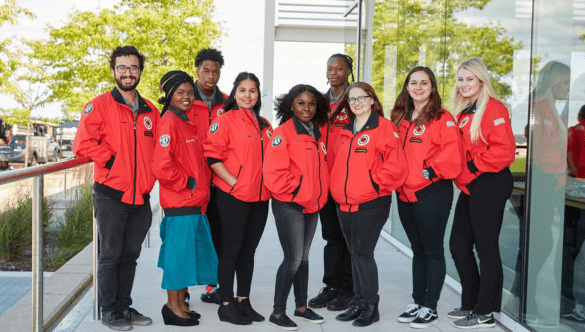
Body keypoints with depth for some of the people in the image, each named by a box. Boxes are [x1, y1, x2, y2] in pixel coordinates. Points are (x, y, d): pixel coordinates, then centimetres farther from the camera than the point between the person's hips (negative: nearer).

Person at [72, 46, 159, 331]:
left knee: (130, 255, 13)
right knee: (110, 255, 3)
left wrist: (149, 174, 6)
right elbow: (83, 143, -11)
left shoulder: (151, 111, 13)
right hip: (111, 195, -5)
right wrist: (111, 161, -12)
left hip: (141, 197, 5)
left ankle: (124, 306, 26)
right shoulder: (100, 105, -3)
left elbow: (157, 148, 20)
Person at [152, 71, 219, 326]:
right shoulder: (169, 123, -12)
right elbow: (161, 166, -21)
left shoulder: (188, 123, 17)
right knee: (179, 252, -1)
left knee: (190, 253, 14)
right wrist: (188, 183, -12)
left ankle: (181, 304, 26)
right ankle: (172, 306, 12)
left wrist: (202, 185, 10)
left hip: (195, 202, 9)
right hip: (179, 203, -9)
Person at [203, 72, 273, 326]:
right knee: (231, 250, 1)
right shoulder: (225, 121, -5)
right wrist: (234, 182, -16)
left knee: (249, 250, 12)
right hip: (233, 197, -6)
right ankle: (226, 305, 11)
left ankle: (244, 302, 23)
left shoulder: (264, 126, 15)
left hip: (260, 198, 6)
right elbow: (212, 156, -12)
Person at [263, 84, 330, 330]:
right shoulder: (283, 133, -11)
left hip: (312, 206, 7)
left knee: (303, 257, 15)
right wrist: (296, 191, -13)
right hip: (289, 206, -7)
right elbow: (274, 172, -18)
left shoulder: (317, 134, 12)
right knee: (293, 259, -6)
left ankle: (301, 307, 27)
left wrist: (318, 194, 9)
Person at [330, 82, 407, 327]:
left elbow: (395, 164, -13)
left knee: (363, 254, -5)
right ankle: (358, 303, 23)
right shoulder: (345, 131, 14)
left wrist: (375, 184, -12)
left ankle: (370, 306, 9)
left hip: (370, 204, -6)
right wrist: (338, 187, 11)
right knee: (355, 254, 13)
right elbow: (337, 163, 23)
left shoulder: (384, 127, -6)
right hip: (344, 204, 7)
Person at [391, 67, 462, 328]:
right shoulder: (400, 119, 13)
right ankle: (417, 301, 26)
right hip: (405, 195, 7)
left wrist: (429, 171, -15)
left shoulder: (443, 119, -7)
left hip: (432, 194, -6)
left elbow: (451, 155, -16)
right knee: (418, 250, 16)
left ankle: (431, 308, 12)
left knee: (433, 250, 3)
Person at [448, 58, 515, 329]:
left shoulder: (493, 109, -11)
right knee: (459, 246, 12)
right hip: (468, 187, 9)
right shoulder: (463, 113, 16)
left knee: (486, 248, -1)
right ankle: (470, 304, 26)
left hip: (489, 185, -9)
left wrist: (474, 165, -14)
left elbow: (504, 151, -20)